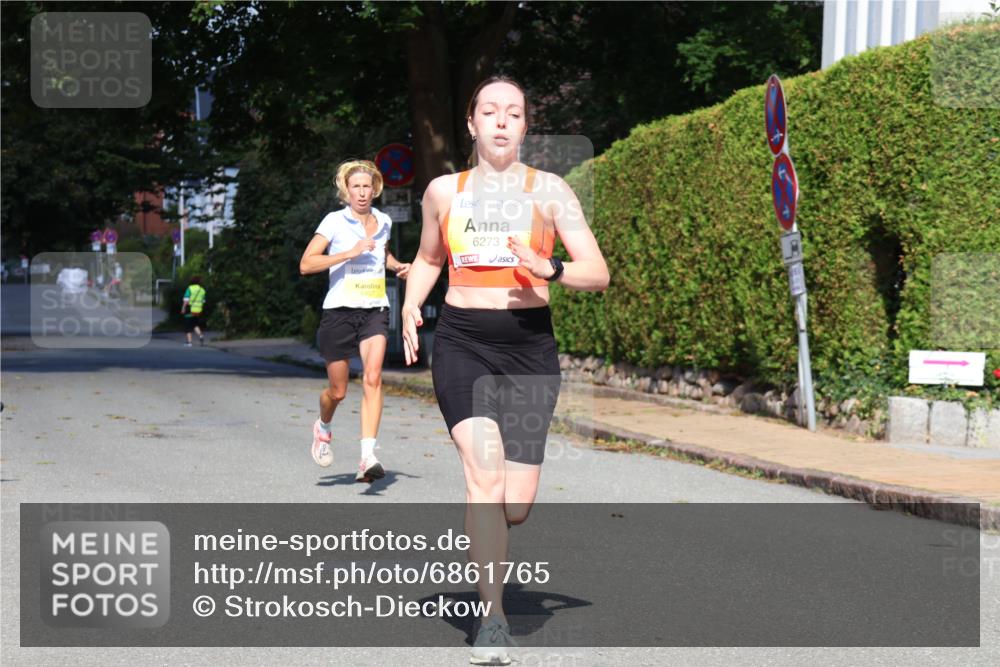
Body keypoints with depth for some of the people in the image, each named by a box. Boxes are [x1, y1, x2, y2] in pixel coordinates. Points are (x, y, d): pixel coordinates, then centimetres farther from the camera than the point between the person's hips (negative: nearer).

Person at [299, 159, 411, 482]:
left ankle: (368, 457, -25)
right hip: (340, 310, -2)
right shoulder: (335, 221, -4)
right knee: (338, 391, 6)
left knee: (373, 378, -20)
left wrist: (397, 265, 12)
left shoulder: (383, 222, 10)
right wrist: (350, 252, -19)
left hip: (375, 311, 2)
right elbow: (306, 264, -13)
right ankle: (323, 428, 41)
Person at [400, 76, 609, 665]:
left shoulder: (549, 190, 4)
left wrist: (549, 269, -18)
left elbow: (598, 274, 1)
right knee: (485, 473, -20)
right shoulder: (444, 191, 10)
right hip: (462, 344, 0)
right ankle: (493, 619, -14)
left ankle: (486, 541, 37)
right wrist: (411, 307, 8)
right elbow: (428, 259, 27)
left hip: (529, 346, 0)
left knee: (517, 502, -1)